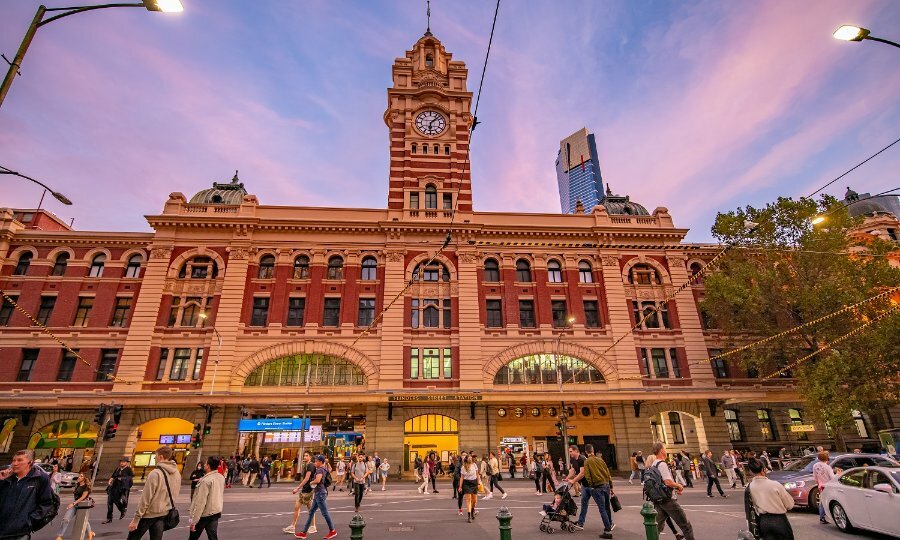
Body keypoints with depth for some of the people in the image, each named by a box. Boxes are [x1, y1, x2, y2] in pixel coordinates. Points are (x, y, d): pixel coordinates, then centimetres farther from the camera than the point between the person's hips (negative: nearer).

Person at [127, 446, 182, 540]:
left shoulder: (155, 473, -18)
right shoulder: (177, 474, 1)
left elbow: (146, 498, -18)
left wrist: (136, 519, -12)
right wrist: (166, 506, 17)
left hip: (149, 513, -6)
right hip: (163, 514, 6)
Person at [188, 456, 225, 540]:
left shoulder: (206, 480, -22)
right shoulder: (221, 478, 1)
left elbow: (200, 502, -21)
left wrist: (193, 521, -18)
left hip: (204, 514, -6)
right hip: (216, 512, 6)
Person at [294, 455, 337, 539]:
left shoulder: (320, 469, -16)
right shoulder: (324, 469, 14)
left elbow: (317, 480, -31)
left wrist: (311, 482, -10)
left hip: (320, 493, -10)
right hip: (318, 493, 10)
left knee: (324, 513, -1)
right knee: (311, 512, 13)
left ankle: (332, 531, 8)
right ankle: (304, 532, 19)